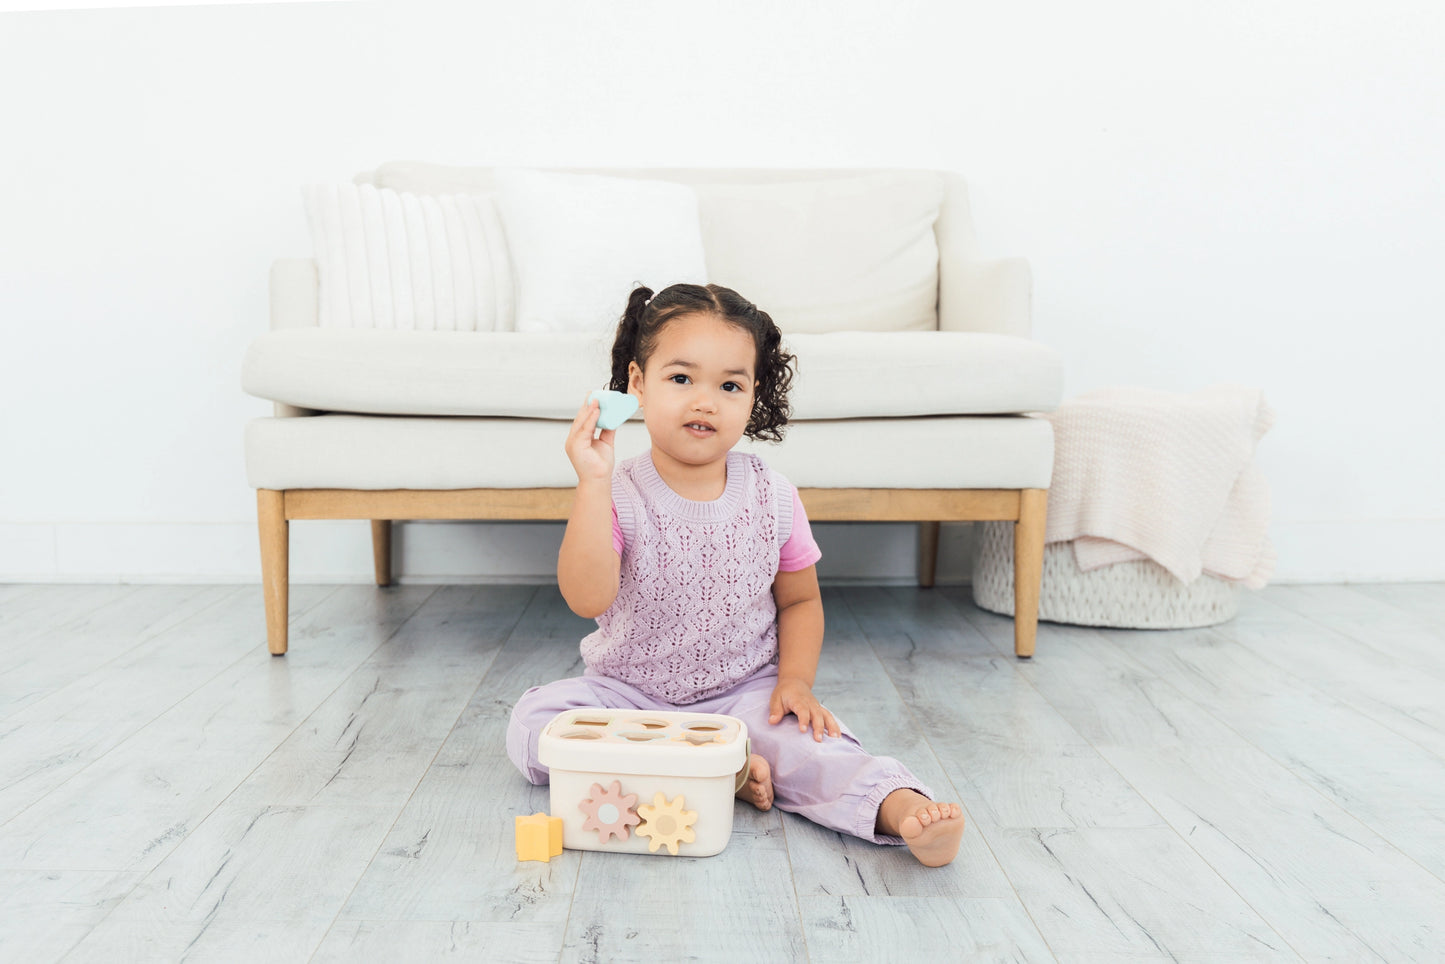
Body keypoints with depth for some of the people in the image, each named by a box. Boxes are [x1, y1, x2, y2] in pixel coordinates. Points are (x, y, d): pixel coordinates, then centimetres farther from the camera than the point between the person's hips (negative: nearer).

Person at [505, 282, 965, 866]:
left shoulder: (774, 498, -6)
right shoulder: (619, 496, -13)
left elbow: (799, 601, 7)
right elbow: (588, 599, -27)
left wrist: (795, 681, -11)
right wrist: (593, 482, -31)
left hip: (744, 692, 0)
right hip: (627, 692, 1)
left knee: (805, 737, -30)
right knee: (531, 721, -22)